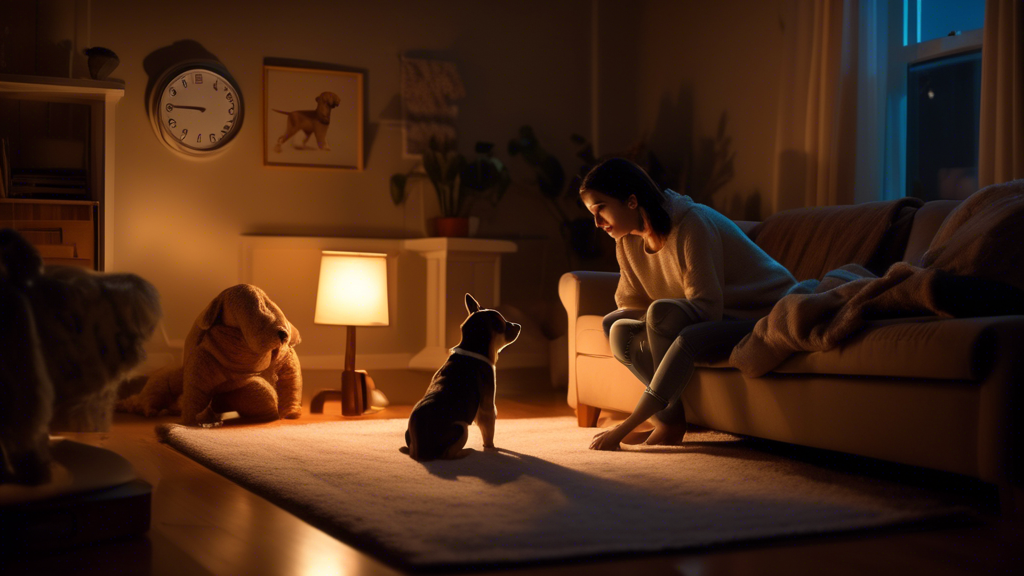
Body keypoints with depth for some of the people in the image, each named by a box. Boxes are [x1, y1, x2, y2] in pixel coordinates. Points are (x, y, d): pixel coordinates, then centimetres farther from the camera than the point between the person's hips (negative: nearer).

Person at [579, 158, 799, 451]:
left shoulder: (693, 224, -24)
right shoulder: (628, 239, 1)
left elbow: (707, 308, -27)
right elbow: (630, 303, 6)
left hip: (764, 314, -8)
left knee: (663, 313, -31)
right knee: (619, 330, -9)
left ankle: (670, 423, -20)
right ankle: (668, 416, -17)